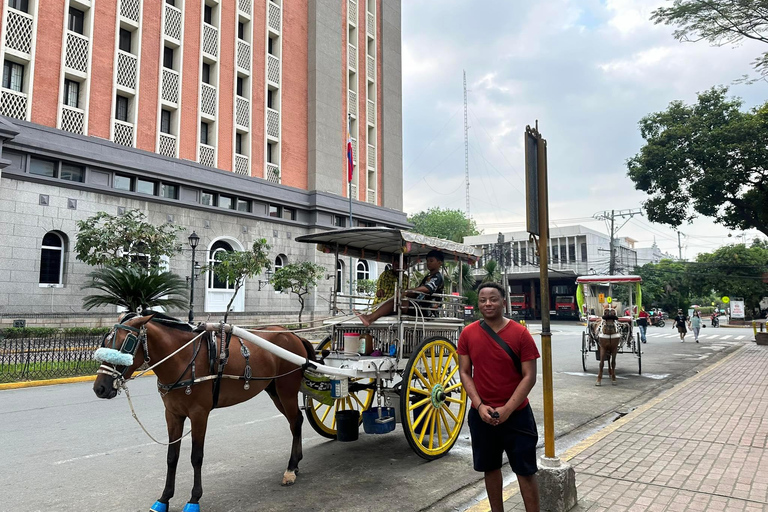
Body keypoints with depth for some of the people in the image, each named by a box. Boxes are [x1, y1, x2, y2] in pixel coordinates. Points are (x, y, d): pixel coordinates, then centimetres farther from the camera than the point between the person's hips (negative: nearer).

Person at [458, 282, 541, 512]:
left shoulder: (521, 333, -10)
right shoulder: (468, 334, -3)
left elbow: (529, 376, -10)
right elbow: (464, 373, 0)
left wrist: (507, 409, -16)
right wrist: (480, 406, -11)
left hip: (516, 414, -2)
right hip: (481, 414, 3)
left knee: (525, 471, 6)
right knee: (490, 467, 16)